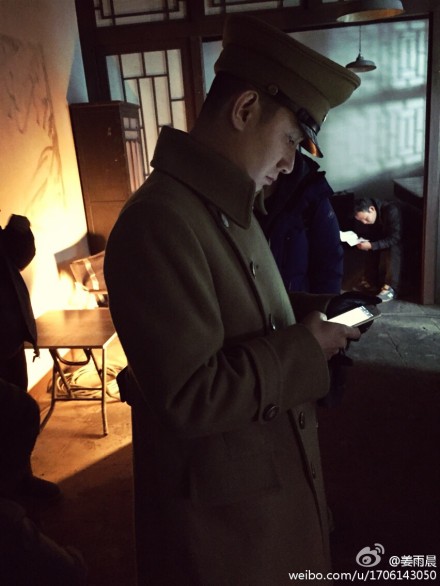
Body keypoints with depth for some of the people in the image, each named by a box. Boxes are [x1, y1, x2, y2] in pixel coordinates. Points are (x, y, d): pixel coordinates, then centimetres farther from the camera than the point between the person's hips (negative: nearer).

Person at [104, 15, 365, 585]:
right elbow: (191, 396, -29)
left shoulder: (230, 208, 6)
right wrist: (305, 348, -21)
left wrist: (311, 311, -1)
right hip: (221, 509, -9)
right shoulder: (157, 223, -28)